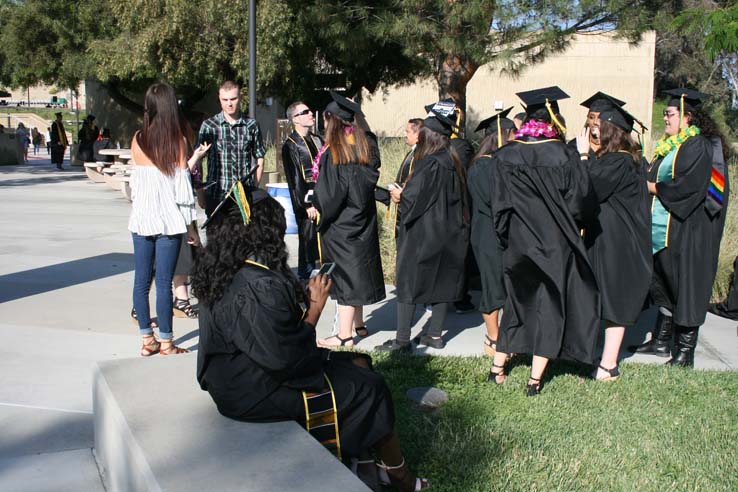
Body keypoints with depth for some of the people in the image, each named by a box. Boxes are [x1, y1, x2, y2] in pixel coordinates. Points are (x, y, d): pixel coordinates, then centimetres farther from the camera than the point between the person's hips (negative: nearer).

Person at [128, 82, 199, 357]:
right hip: (169, 220, -4)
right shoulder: (178, 139, -7)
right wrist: (191, 226, -1)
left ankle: (147, 340, 18)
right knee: (163, 282, 0)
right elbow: (181, 185, -8)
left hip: (141, 218, 4)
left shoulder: (137, 140, 3)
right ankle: (166, 343, 8)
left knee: (141, 280, 9)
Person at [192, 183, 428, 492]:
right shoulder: (262, 288, -32)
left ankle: (356, 455, 25)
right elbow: (288, 360, -26)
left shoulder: (224, 272, -2)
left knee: (359, 364, 15)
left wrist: (303, 299, -1)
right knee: (370, 387, 3)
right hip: (257, 394, -9)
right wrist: (315, 307, -16)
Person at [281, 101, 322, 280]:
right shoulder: (290, 145, -7)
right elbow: (294, 179, -11)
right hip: (307, 201, -6)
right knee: (308, 243, 0)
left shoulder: (317, 140, 14)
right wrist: (306, 205, -14)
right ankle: (305, 279, 12)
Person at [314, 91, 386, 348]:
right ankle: (358, 324, 27)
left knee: (345, 276, -2)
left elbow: (327, 194, -18)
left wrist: (316, 205, 2)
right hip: (363, 222, 7)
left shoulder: (332, 152, -17)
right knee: (357, 273, 16)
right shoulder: (361, 148, 5)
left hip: (340, 224, -7)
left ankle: (345, 335, 4)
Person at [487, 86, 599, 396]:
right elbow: (582, 205, -9)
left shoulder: (504, 156, -5)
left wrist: (508, 239, 11)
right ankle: (535, 379, 12)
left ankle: (497, 367, 23)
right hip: (557, 246, -2)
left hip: (518, 246, 3)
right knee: (550, 307, 9)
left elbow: (500, 208, -2)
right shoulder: (565, 156, -12)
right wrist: (571, 225, 12)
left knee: (517, 302, 19)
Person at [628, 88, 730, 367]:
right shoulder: (670, 146, 15)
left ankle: (685, 352, 7)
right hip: (663, 228, 9)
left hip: (687, 232, -9)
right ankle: (662, 341, 26)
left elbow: (686, 188, -21)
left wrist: (651, 186, -10)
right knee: (664, 286, 15)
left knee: (685, 290, -2)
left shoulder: (699, 147, -13)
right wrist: (649, 183, 2)